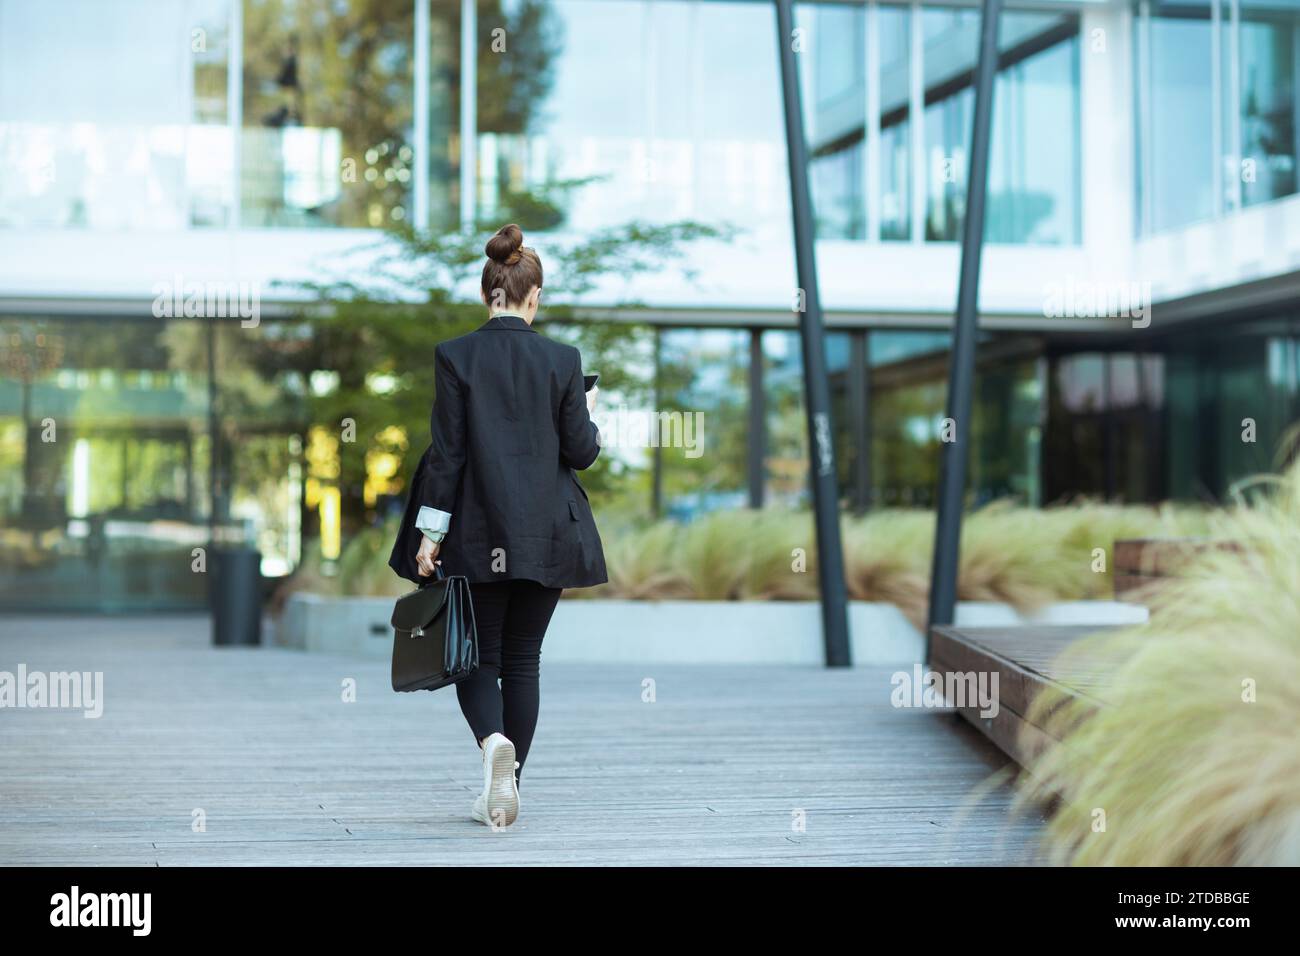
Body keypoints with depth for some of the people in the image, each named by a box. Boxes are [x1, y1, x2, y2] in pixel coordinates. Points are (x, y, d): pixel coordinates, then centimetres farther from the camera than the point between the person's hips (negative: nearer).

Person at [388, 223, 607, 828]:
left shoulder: (455, 356, -6)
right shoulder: (562, 359, -3)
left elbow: (447, 451, -7)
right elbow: (580, 452, -1)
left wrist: (430, 534, -4)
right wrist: (588, 419, 21)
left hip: (477, 535, -1)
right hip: (545, 535, 1)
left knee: (477, 654, 9)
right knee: (522, 658, 11)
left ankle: (493, 741, -21)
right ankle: (506, 791, 14)